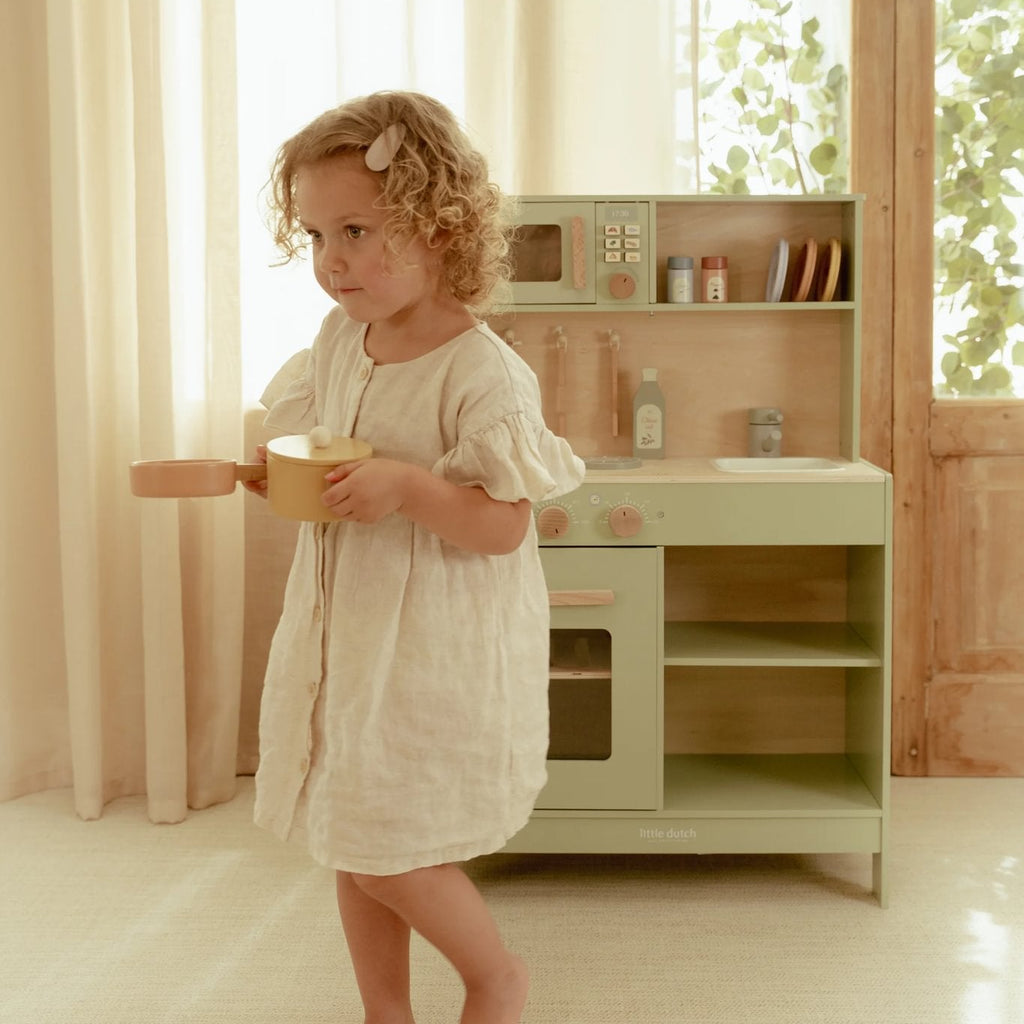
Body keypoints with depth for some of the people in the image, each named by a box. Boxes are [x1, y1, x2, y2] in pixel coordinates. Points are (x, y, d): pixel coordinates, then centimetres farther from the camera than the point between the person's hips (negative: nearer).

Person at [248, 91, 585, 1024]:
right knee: (351, 844, 16)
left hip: (437, 650, -7)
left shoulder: (482, 373, -19)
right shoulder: (339, 340, 3)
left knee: (389, 860, 0)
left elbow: (502, 526, -19)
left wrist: (407, 485, -33)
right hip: (341, 631, 7)